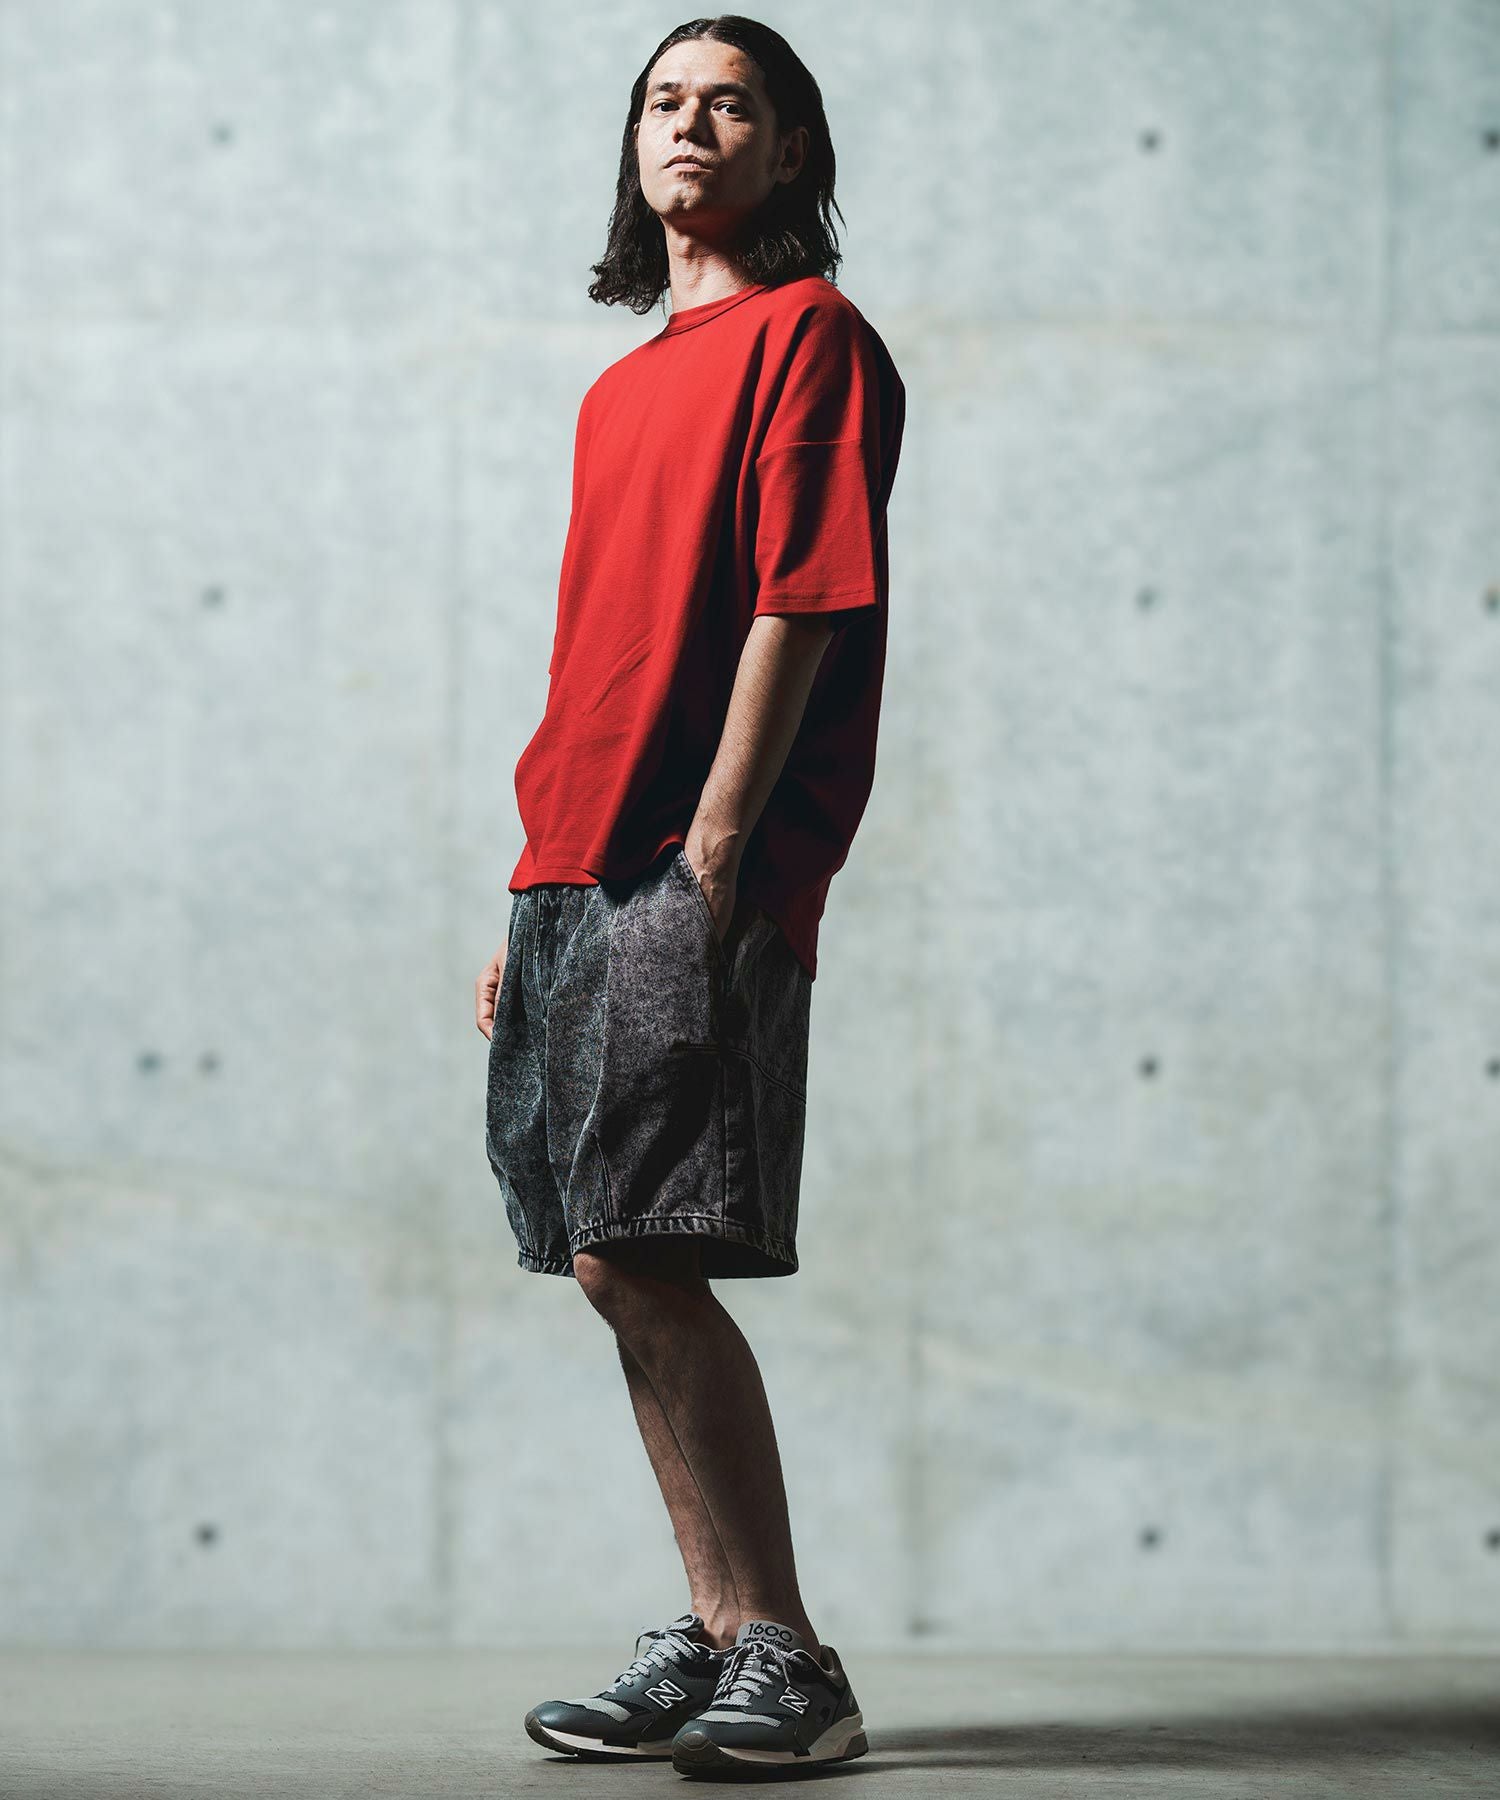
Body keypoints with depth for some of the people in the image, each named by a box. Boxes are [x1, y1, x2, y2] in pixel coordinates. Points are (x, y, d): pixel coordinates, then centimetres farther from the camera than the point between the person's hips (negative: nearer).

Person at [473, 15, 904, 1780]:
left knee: (640, 1254, -14)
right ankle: (717, 1633, 12)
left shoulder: (811, 334, -1)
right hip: (576, 873, 8)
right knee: (616, 1267, 6)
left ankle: (787, 1661, -9)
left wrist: (708, 860, -18)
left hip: (697, 876, -8)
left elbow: (798, 605, -11)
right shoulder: (623, 389, 24)